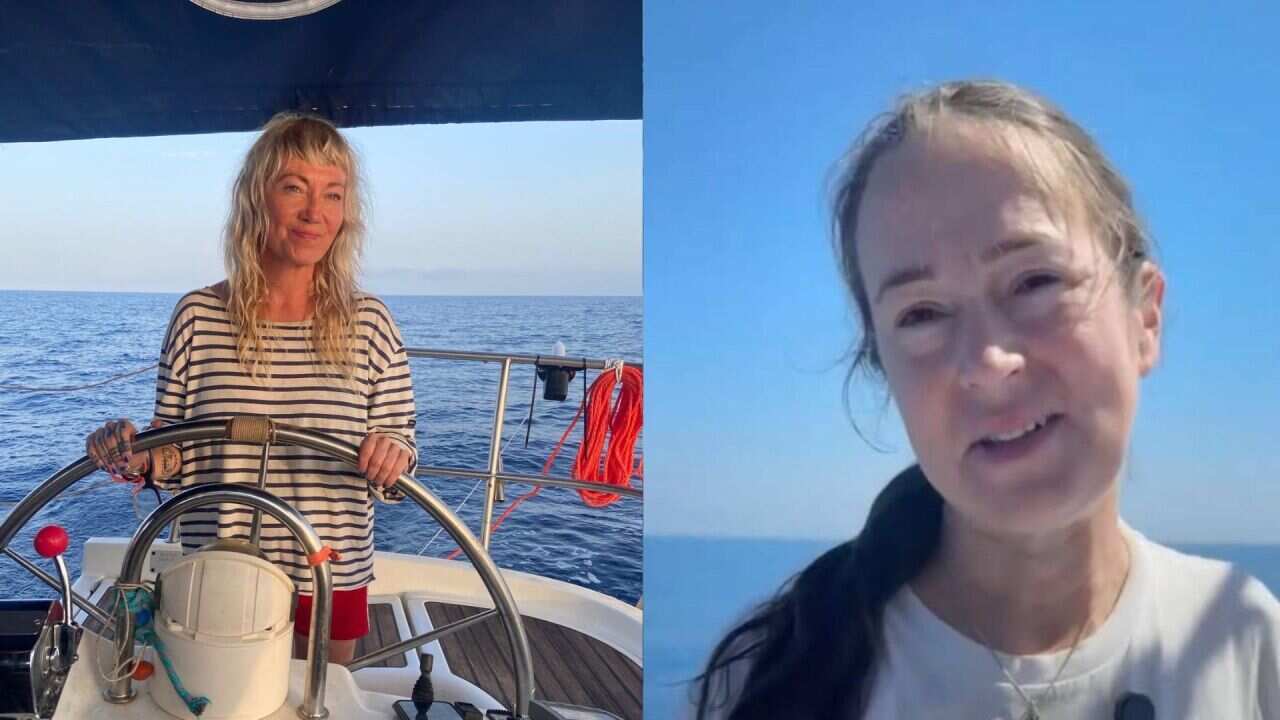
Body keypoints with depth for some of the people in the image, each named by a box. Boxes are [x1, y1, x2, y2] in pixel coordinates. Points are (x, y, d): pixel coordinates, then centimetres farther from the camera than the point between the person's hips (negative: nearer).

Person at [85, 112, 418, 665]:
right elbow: (173, 459, 4)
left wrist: (392, 459, -21)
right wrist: (139, 458, -16)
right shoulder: (198, 316, -5)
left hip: (332, 582, 0)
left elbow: (399, 451, 0)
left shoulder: (371, 324, -6)